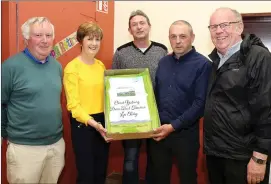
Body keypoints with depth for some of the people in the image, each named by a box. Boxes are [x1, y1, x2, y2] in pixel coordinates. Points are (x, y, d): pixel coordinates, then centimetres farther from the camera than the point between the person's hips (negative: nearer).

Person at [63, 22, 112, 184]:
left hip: (103, 122, 6)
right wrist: (92, 123, -24)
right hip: (83, 124, -6)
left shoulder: (101, 65, 8)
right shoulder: (72, 67, -11)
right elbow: (73, 104, -14)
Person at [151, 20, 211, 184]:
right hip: (158, 131, 5)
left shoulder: (203, 64, -10)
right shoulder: (163, 62, 7)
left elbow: (200, 103, -15)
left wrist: (174, 126, -17)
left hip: (185, 133, -4)